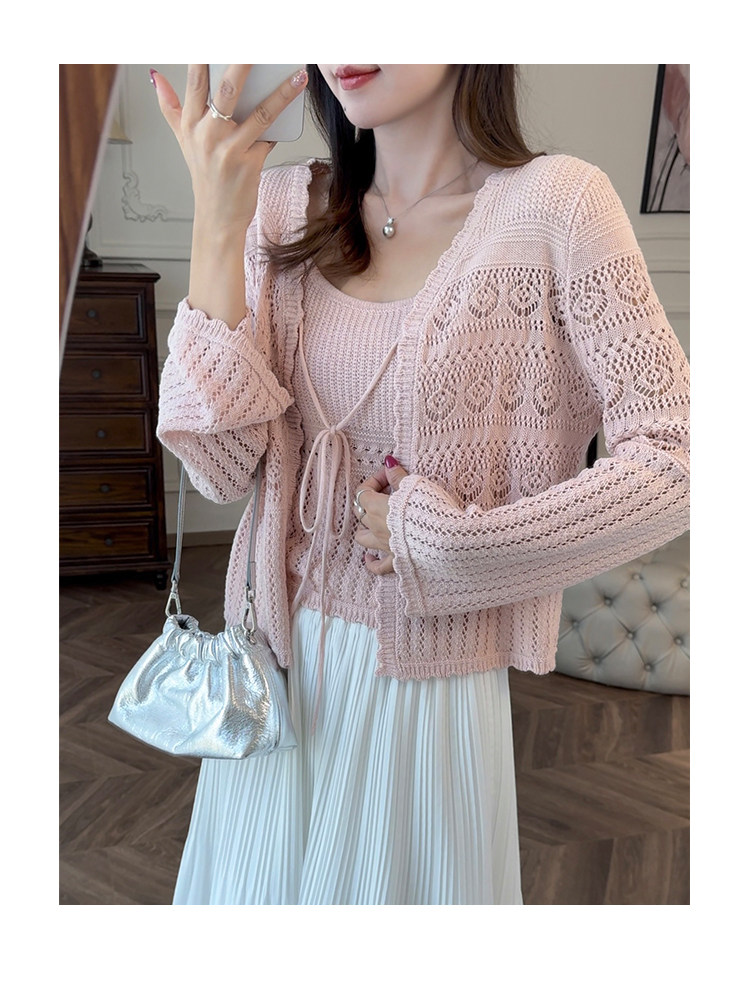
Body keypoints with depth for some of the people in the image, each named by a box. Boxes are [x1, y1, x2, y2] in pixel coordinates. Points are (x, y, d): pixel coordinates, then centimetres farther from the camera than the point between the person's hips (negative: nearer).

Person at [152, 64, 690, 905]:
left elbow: (669, 465, -13)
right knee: (258, 882, 24)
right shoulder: (283, 206, -2)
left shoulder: (554, 203, -13)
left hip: (432, 672, -3)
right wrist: (216, 225, -18)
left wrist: (440, 545, -14)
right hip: (276, 655, 4)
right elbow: (223, 468, -9)